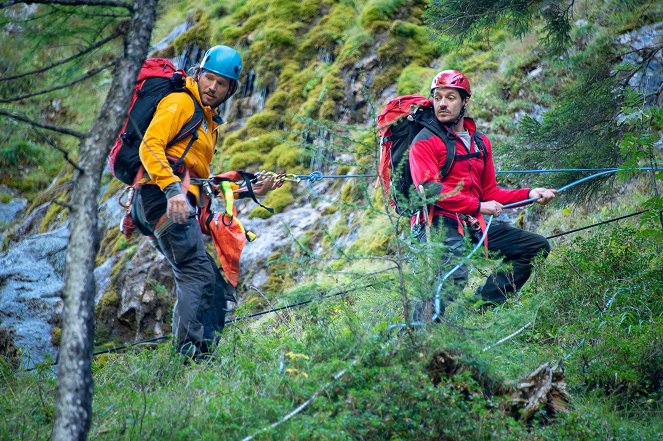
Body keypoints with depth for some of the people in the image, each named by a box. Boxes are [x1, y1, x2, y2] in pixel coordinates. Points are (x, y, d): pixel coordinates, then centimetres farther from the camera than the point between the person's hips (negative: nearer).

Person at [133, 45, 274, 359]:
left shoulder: (209, 122, 31)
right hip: (164, 198, -10)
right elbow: (150, 146, -14)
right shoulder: (180, 103, 1)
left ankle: (204, 352, 1)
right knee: (198, 274, -21)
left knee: (214, 285, 5)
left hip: (182, 203, 10)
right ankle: (189, 350, -30)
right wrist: (172, 189, -28)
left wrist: (248, 189, 27)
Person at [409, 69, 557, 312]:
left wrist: (529, 194, 8)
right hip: (440, 224, -8)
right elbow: (429, 189, -16)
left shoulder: (481, 142, 19)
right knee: (454, 277, -35)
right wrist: (477, 206, -20)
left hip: (474, 227, 8)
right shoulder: (425, 142, -4)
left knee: (537, 246, 6)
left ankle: (482, 307, -2)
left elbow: (489, 192, 22)